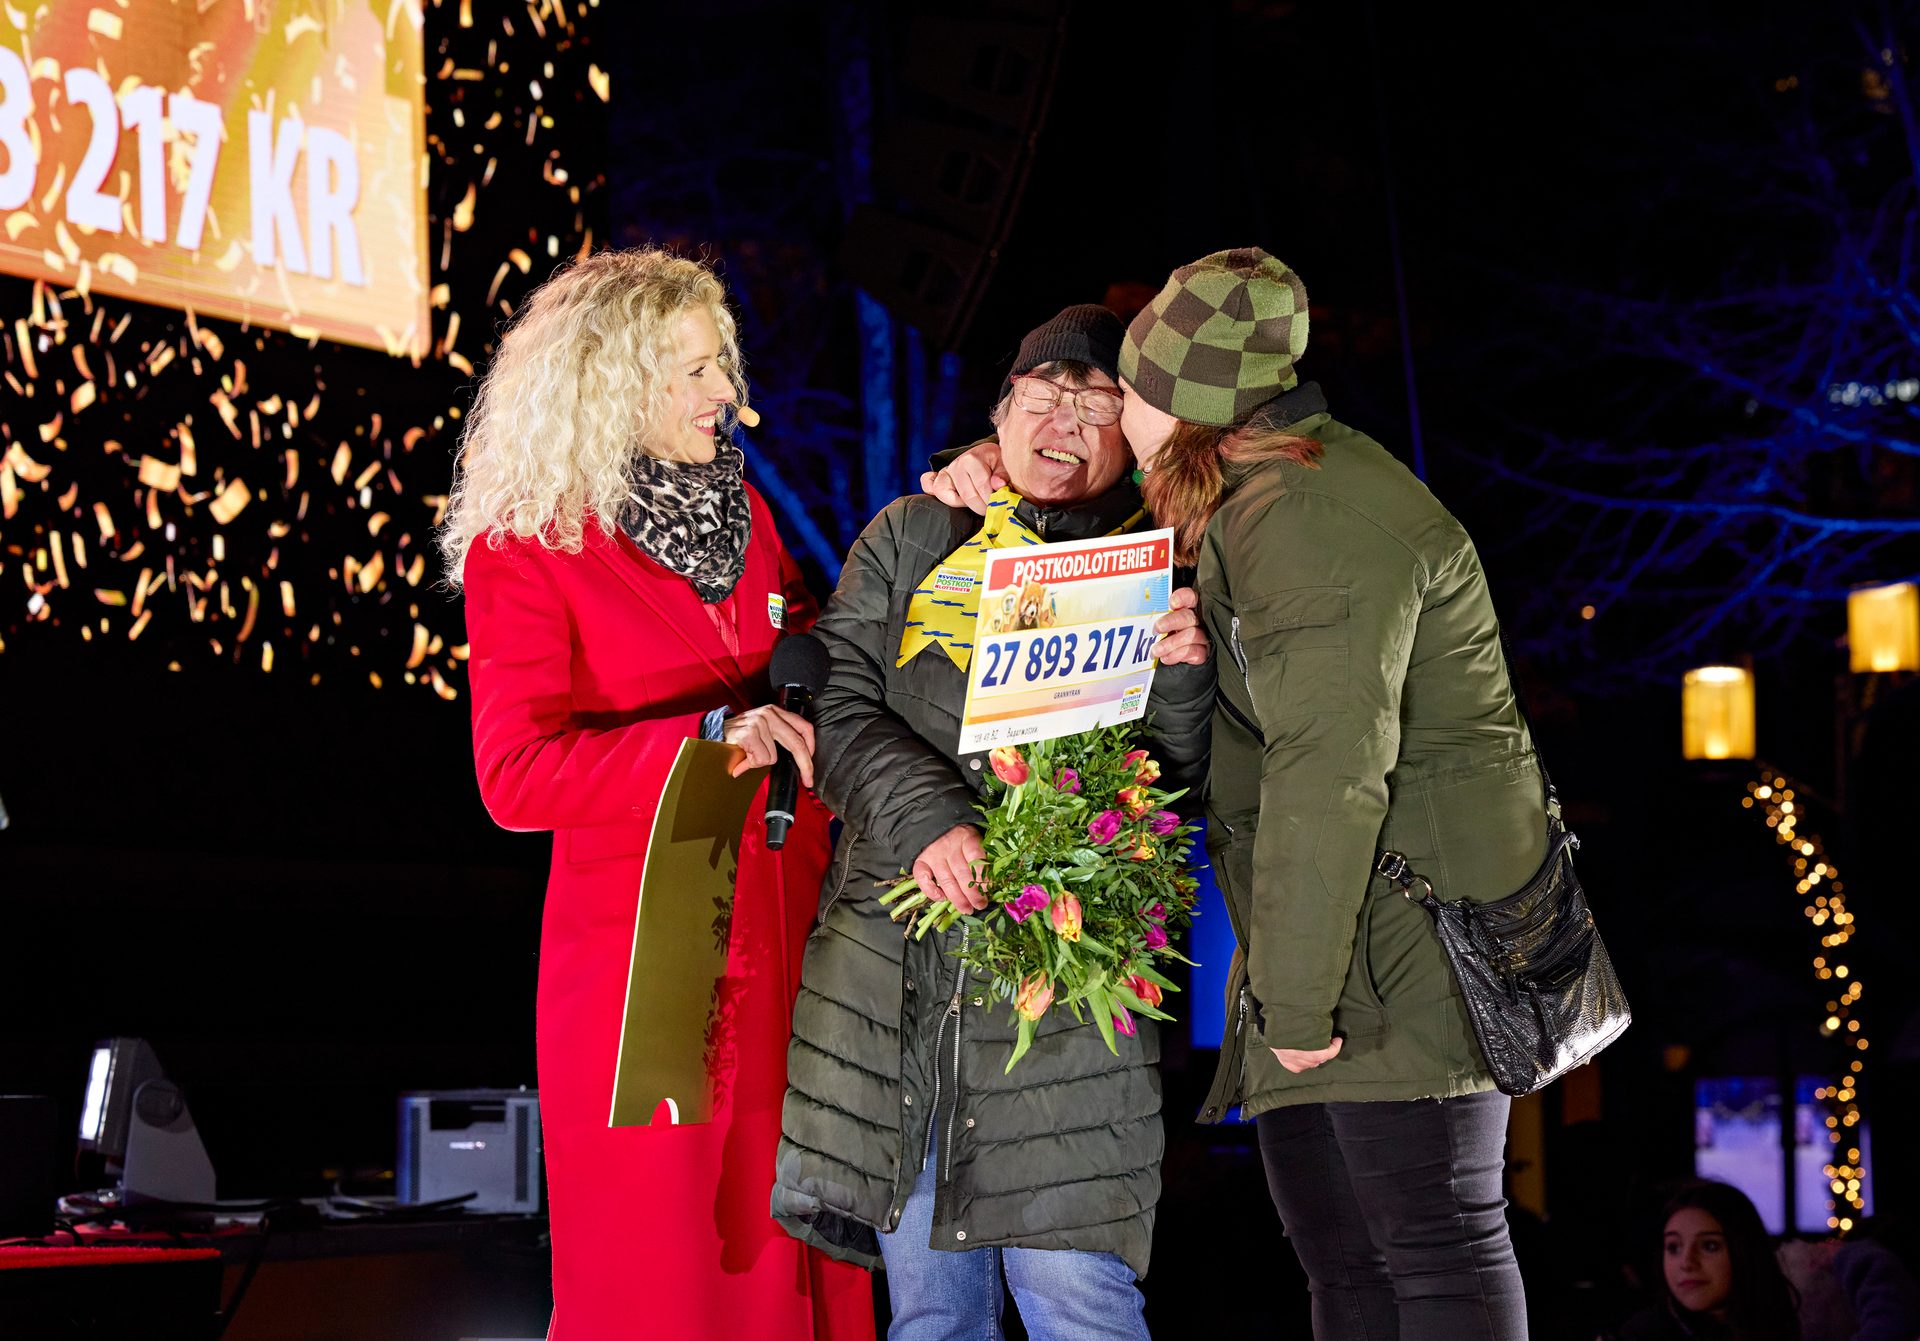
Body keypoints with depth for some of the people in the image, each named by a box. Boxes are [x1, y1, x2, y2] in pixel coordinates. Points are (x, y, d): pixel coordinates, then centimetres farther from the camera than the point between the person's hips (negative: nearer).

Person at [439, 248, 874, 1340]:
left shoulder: (742, 512, 15)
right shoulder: (526, 547, -5)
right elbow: (516, 776, -13)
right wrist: (708, 740, -22)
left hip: (786, 944, 6)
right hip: (646, 954, -5)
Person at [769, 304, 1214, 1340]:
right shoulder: (909, 538, 12)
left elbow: (1189, 781, 5)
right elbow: (839, 707, 3)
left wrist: (1184, 674, -15)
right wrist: (927, 818, -14)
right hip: (894, 966, 2)